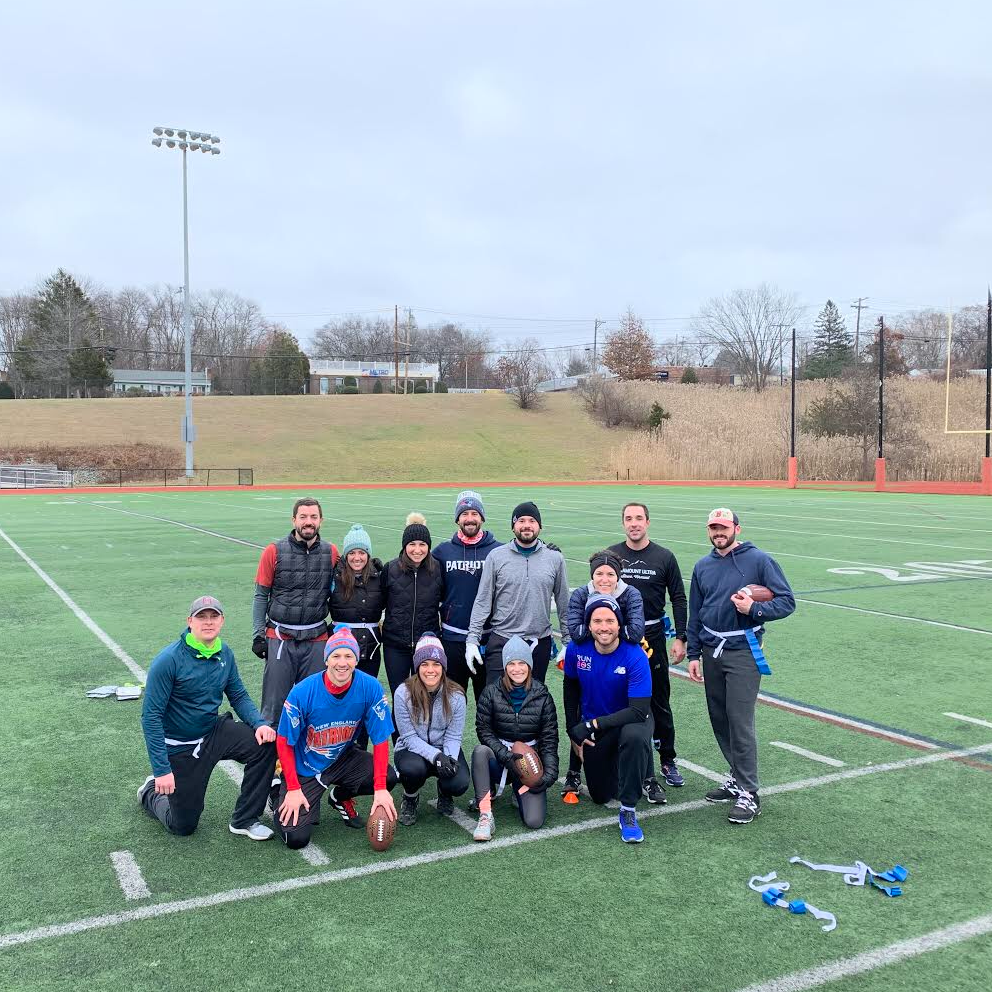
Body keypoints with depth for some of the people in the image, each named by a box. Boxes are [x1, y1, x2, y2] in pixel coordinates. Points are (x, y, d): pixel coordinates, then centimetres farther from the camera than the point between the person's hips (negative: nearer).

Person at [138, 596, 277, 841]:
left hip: (213, 733, 5)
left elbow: (239, 696, 4)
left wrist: (260, 724, -16)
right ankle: (151, 792, 39)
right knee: (183, 826, 6)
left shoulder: (225, 654, -5)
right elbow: (151, 716, -21)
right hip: (179, 747, -4)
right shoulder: (169, 660, -23)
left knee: (264, 744, -21)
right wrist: (161, 769, -24)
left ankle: (244, 820, -4)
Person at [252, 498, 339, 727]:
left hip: (316, 639, 2)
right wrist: (259, 634, -3)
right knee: (275, 703, 2)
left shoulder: (331, 553, 3)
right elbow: (260, 596, 1)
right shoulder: (274, 552, -3)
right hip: (280, 638, -2)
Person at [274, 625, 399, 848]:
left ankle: (341, 797, 10)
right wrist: (294, 789, -16)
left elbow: (380, 739, -13)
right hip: (304, 767, -3)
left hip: (343, 759, 3)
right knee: (296, 837, -16)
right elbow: (284, 742, -13)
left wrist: (380, 789, -20)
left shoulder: (370, 688, -19)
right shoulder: (303, 692, -24)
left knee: (388, 778, -24)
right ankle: (284, 793, 19)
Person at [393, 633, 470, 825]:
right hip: (413, 750, -1)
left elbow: (453, 737, -7)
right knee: (413, 768, -37)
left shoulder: (456, 695, -11)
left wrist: (449, 758, -28)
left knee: (459, 783, -27)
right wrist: (435, 756, -29)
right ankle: (410, 798, 2)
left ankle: (444, 792, 14)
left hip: (446, 751, 1)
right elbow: (409, 737, -15)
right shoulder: (403, 693, -17)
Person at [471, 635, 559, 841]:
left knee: (534, 821, -18)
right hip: (498, 761, 0)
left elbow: (549, 739, 0)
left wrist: (550, 773, -13)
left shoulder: (542, 696, -2)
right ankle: (485, 815, -25)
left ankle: (520, 792, 18)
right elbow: (483, 730, -6)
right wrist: (506, 756, -22)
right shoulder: (491, 693, -4)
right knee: (480, 751, -35)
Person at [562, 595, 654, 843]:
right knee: (601, 796, 12)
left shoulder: (635, 657, -27)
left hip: (631, 719, -4)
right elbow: (571, 690, 3)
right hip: (592, 728, 4)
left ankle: (628, 811, -23)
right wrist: (574, 732, 1)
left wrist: (592, 726, -28)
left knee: (635, 737, -40)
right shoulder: (577, 649, -17)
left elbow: (639, 711, -29)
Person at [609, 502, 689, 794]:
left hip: (653, 638, -1)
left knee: (659, 701, 4)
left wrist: (680, 638, -1)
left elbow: (678, 599, 5)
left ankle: (667, 761, 17)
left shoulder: (664, 557, 2)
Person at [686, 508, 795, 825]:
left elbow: (787, 602, -5)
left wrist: (754, 609, -21)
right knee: (719, 719, 11)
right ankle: (737, 778, 26)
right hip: (711, 652, 6)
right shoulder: (703, 567, 11)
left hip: (743, 653, -6)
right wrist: (694, 654, 11)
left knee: (740, 722, -9)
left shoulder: (759, 560, -5)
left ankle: (749, 793, -1)